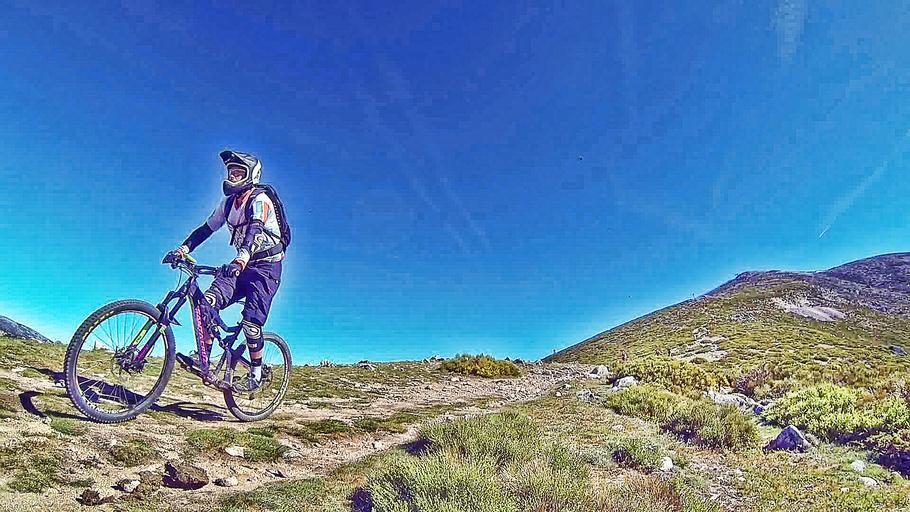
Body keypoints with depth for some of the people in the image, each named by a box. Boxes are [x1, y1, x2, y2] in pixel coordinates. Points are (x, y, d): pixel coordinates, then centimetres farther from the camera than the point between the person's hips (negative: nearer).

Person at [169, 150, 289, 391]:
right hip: (242, 265, 7)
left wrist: (241, 259, -50)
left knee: (251, 323, -16)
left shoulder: (260, 199, -16)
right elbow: (207, 228, 9)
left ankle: (256, 376, 0)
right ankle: (203, 359, -8)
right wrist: (184, 248, -7)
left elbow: (255, 231, -34)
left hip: (266, 266, -7)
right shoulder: (229, 202, 9)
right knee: (207, 303, -15)